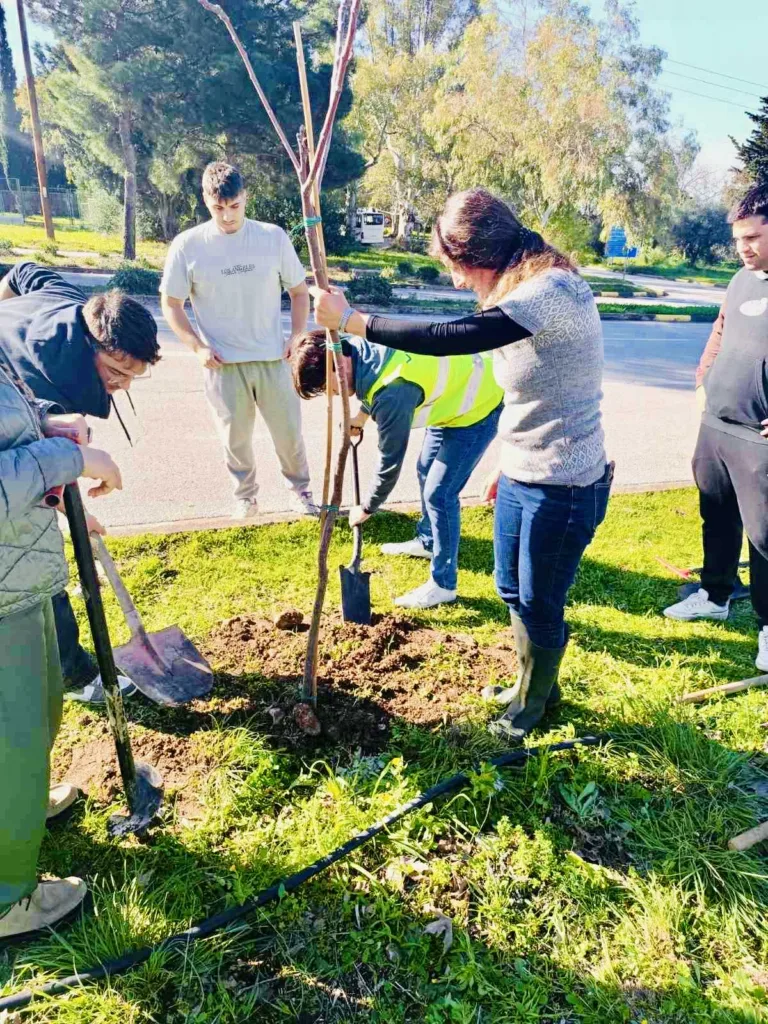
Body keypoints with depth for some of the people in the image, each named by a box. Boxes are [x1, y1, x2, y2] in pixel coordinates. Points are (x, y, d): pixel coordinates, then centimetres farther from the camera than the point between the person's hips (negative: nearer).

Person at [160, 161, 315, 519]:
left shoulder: (273, 237, -1)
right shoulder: (187, 246, -4)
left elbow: (299, 291, 8)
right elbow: (171, 304, 3)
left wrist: (297, 337, -2)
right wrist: (197, 347, -8)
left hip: (273, 358, 1)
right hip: (223, 365, -1)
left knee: (289, 431, 9)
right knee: (236, 438, 10)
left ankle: (300, 488, 32)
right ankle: (245, 496, 32)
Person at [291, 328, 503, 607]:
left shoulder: (392, 393, -36)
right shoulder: (357, 347, -12)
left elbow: (390, 461, -24)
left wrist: (366, 509, -10)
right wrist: (362, 414, 18)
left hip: (477, 407, -10)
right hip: (456, 391, 10)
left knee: (439, 493, -10)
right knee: (426, 471, 21)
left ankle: (443, 584, 4)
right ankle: (427, 541, 43)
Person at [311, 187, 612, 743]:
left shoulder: (552, 289, -23)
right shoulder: (522, 290, 6)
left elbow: (446, 339, -32)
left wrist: (349, 319, -24)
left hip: (563, 487, -9)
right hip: (520, 476, 9)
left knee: (539, 605, 10)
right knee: (512, 590, 22)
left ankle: (535, 700, 38)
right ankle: (533, 682, 47)